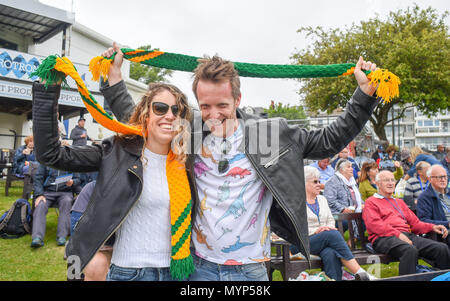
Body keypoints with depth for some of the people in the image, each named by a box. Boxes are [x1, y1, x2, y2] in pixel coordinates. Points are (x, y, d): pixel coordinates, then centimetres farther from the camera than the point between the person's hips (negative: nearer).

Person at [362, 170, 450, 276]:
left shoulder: (399, 202, 32)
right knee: (410, 250, -36)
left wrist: (432, 227, 10)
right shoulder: (371, 202, 9)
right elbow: (375, 224, -6)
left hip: (408, 235, 7)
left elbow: (414, 222, 29)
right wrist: (398, 234, -15)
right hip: (385, 238, -7)